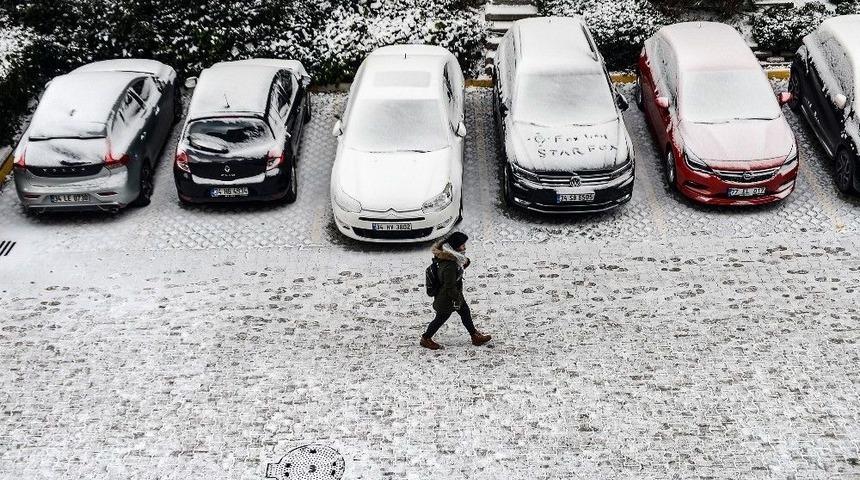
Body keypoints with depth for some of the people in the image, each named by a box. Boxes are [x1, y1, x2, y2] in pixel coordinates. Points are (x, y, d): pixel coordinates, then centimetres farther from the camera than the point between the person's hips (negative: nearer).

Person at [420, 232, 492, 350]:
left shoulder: (452, 256, -9)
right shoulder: (449, 266, -38)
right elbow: (450, 287, -30)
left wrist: (465, 262, -11)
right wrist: (456, 299, -16)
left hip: (456, 294, 9)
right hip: (447, 300, -9)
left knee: (465, 312, 23)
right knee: (441, 318, 13)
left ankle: (475, 336, 42)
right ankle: (425, 339, 36)